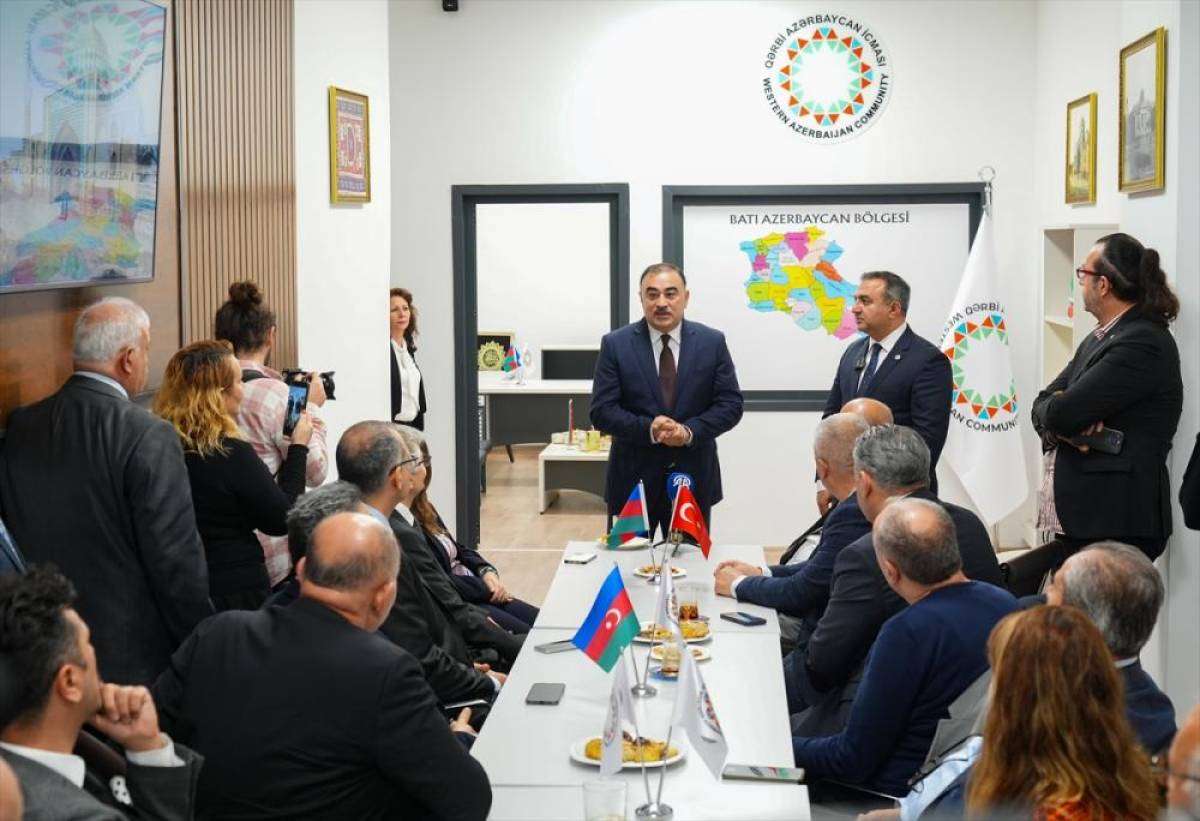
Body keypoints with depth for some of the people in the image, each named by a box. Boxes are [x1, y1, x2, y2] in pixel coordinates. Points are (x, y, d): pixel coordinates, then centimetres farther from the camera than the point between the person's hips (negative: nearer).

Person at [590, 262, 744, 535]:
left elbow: (731, 403, 0)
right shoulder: (615, 344, -2)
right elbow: (602, 411, -6)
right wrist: (649, 429, -21)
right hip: (633, 478, -1)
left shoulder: (712, 342, 1)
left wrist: (689, 431, -17)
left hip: (694, 478, 1)